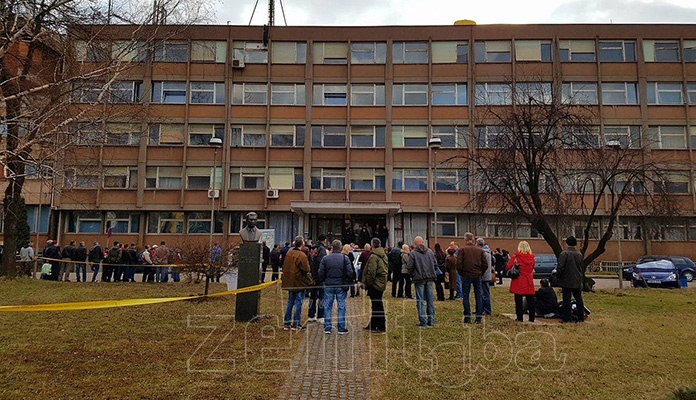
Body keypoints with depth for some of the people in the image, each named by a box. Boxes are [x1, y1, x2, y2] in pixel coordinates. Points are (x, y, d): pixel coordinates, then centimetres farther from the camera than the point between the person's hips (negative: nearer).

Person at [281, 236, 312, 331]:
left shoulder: (288, 253, 4)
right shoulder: (302, 255, -19)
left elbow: (284, 266, 13)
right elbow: (307, 269, -17)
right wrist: (307, 262, 0)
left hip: (290, 282, 7)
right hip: (299, 282, -7)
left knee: (290, 302, 15)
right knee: (298, 303, 3)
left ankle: (286, 323, 18)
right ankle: (296, 324, 7)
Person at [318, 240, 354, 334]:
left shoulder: (325, 258, -4)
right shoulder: (345, 258, -5)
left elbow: (320, 273, -3)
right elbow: (350, 273, -8)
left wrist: (322, 282, 14)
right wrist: (348, 283, 7)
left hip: (328, 286, 1)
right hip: (341, 286, -1)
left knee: (327, 307, 9)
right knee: (341, 307, 6)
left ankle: (327, 328, 12)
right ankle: (341, 328, 9)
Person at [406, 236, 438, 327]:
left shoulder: (413, 253, -8)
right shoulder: (430, 251, 6)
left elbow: (409, 267, -8)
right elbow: (435, 264, 9)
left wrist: (412, 275, 9)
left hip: (419, 279, -4)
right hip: (430, 279, 4)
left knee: (420, 301, 2)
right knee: (430, 300, 11)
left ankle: (423, 321, 2)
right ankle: (431, 321, 15)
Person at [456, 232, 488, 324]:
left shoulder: (462, 250, -7)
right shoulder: (480, 250, 4)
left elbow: (458, 264, -12)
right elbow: (485, 264, 2)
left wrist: (461, 273, 3)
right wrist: (480, 273, 12)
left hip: (466, 276, -3)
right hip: (477, 276, 3)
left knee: (466, 296, 4)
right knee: (478, 296, 9)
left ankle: (467, 317, 4)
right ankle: (478, 317, 10)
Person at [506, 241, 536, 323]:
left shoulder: (516, 256, -10)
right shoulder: (531, 257, 0)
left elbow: (508, 267, -14)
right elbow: (532, 269, 11)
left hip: (518, 281, -3)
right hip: (529, 282, 3)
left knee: (518, 300, 4)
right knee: (530, 300, 10)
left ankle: (519, 318, 5)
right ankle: (531, 318, 14)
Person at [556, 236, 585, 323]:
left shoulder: (564, 254, -14)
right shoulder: (579, 254, 6)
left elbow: (560, 267, -18)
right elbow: (581, 268, 15)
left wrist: (558, 276, -2)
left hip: (566, 281, -5)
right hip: (577, 281, 5)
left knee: (566, 299, 0)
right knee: (578, 299, 13)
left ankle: (567, 318, 2)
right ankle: (581, 317, 17)